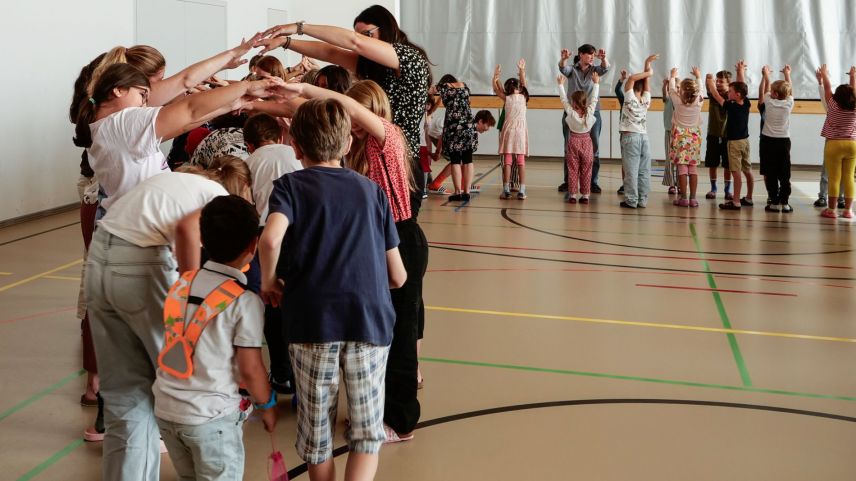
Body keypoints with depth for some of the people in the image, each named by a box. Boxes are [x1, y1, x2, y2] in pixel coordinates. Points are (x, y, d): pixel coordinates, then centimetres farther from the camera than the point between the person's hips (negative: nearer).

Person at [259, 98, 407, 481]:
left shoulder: (290, 185, 5)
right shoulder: (371, 190, 13)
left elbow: (271, 239, -18)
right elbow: (398, 277, 13)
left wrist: (268, 281, 0)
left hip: (313, 320, -1)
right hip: (371, 319, 1)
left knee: (316, 430, 16)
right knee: (366, 432, 11)